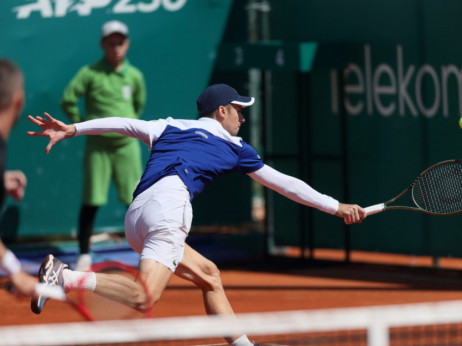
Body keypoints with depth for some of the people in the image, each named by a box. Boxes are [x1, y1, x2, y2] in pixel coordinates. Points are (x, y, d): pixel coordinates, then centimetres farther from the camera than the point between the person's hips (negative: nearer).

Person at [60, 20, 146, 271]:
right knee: (91, 202, 0)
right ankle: (84, 255, 10)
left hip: (126, 146, 2)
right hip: (97, 146, -2)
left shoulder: (134, 75, 4)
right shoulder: (90, 73, -6)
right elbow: (68, 100, -5)